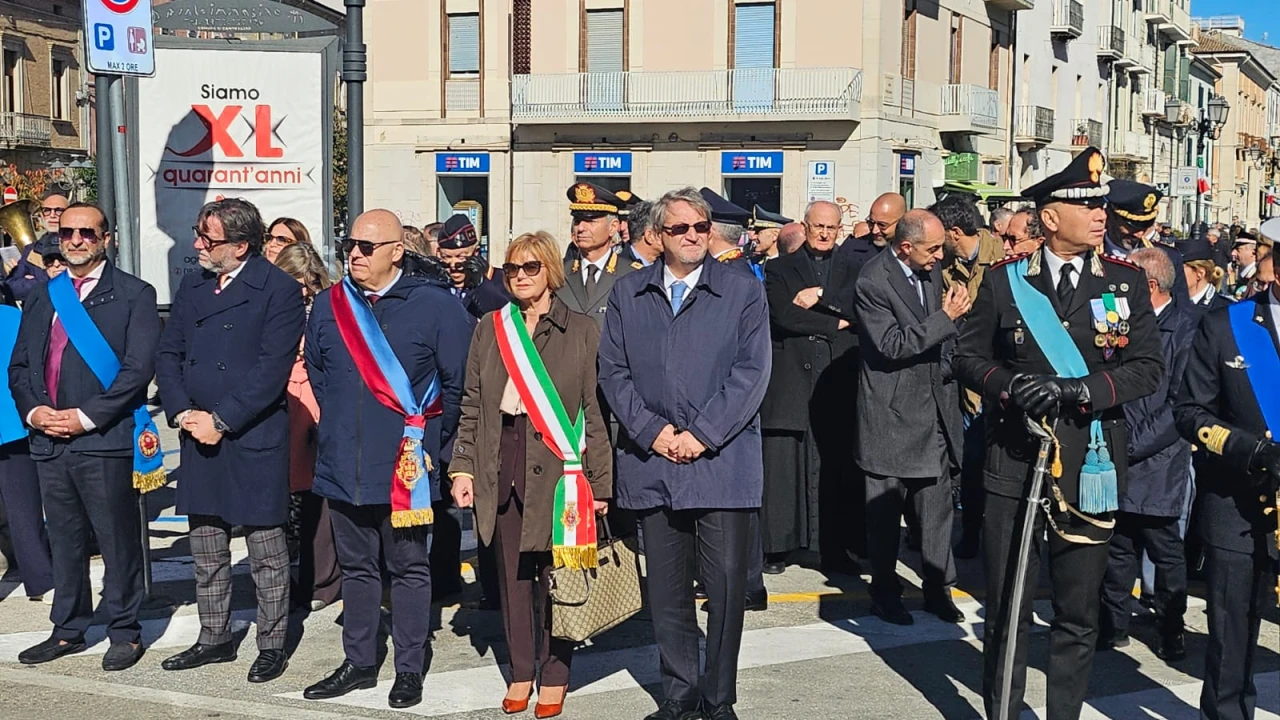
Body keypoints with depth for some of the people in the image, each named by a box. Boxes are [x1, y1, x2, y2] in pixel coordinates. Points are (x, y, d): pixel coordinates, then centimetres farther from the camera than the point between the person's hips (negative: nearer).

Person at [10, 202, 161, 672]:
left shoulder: (134, 295, -2)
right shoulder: (42, 297, 16)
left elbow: (139, 368, -10)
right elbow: (19, 365, 16)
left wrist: (86, 417, -15)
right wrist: (34, 410, -4)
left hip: (105, 440, -5)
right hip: (48, 439, 5)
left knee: (117, 541, 1)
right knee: (64, 541, 14)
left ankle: (124, 633, 13)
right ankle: (68, 631, 25)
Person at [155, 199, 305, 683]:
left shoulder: (278, 291, -8)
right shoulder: (192, 287, 12)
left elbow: (272, 368, -15)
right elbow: (168, 354, 10)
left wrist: (221, 421, -16)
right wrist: (183, 413, -5)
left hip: (254, 438, -6)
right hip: (198, 437, 6)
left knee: (267, 551, 3)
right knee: (206, 550, 14)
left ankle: (272, 646, 13)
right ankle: (215, 638, 27)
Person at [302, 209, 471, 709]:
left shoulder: (435, 307, -7)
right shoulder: (328, 306, 6)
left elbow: (458, 383, -3)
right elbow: (315, 373, 20)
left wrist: (427, 441, 0)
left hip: (404, 467, -4)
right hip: (343, 465, 4)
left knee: (409, 570, 7)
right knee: (356, 568, 14)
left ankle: (409, 670, 17)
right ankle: (358, 663, 26)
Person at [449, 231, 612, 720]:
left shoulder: (582, 331, 2)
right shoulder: (490, 329, 12)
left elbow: (595, 410, -1)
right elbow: (471, 405, 12)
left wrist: (600, 480, -5)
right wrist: (462, 467, 4)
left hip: (556, 464, -3)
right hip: (501, 464, 3)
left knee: (554, 570, 1)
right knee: (512, 571, 9)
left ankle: (554, 675, 13)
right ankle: (520, 671, 20)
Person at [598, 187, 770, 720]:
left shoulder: (744, 291, 3)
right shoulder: (628, 294, 10)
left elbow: (751, 371, -5)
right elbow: (613, 371, 6)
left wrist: (702, 434, -12)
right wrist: (652, 431, -7)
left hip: (722, 460, -2)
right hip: (651, 462, 2)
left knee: (727, 587, -1)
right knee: (666, 589, 8)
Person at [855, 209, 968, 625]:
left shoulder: (931, 271, 8)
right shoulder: (873, 281, -15)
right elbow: (891, 345, -20)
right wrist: (946, 318, -21)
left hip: (934, 406, 6)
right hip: (893, 412, -6)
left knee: (937, 505, 8)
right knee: (886, 508, 6)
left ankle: (939, 588, 19)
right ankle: (885, 594, 18)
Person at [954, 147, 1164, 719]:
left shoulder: (1126, 282, 3)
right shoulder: (1004, 281, 2)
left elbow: (1148, 367, -3)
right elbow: (968, 357, 6)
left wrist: (1078, 389, -18)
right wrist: (1010, 385, -13)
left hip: (1089, 467, 1)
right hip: (1013, 463, 0)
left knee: (1078, 615, 8)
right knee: (1006, 608, 7)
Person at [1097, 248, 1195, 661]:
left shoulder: (1187, 329, -9)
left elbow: (1180, 405, -15)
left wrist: (1134, 442, -16)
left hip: (1158, 461, -5)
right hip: (1119, 460, 5)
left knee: (1164, 550, 6)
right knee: (1119, 546, 12)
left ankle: (1172, 633, 20)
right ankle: (1113, 626, 23)